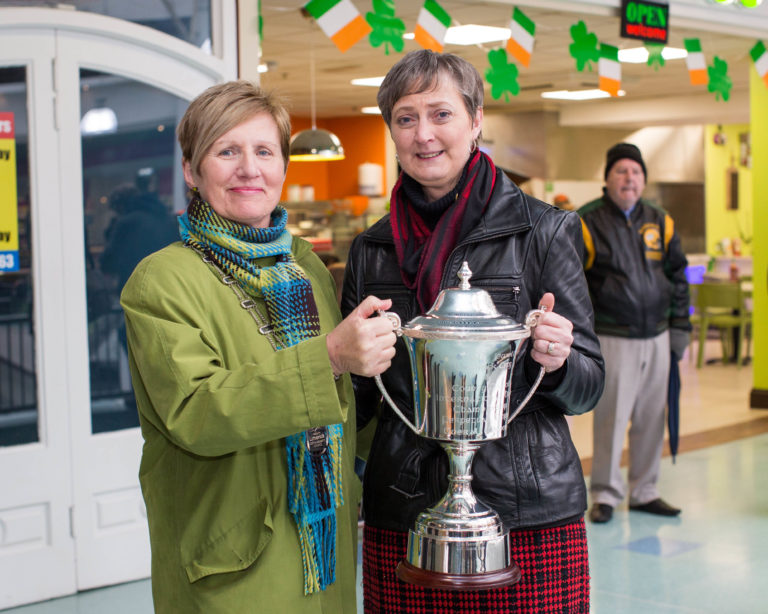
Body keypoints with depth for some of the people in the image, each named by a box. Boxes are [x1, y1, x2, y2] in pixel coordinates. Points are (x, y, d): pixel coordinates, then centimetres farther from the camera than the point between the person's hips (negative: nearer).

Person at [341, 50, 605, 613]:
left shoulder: (543, 231, -2)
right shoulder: (372, 250, 8)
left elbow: (587, 387, 0)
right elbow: (358, 399, 14)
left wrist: (556, 361, -21)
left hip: (528, 518, -3)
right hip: (401, 519, 3)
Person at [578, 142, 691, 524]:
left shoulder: (661, 223, 10)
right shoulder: (587, 223, -4)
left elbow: (677, 277, 17)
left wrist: (680, 327, 12)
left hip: (657, 336, 5)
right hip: (612, 339, -5)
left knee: (652, 417, 9)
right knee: (610, 417, -3)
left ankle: (644, 491, 22)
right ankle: (605, 493, 11)